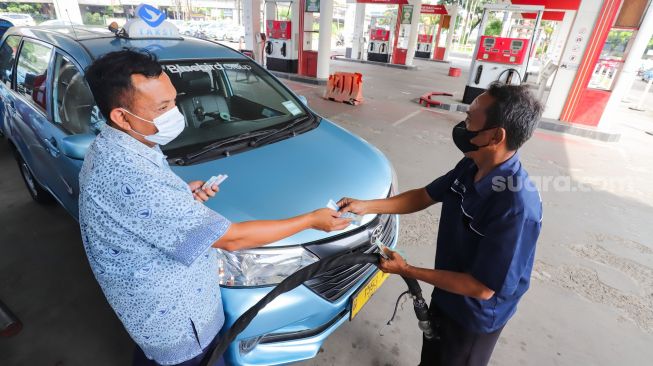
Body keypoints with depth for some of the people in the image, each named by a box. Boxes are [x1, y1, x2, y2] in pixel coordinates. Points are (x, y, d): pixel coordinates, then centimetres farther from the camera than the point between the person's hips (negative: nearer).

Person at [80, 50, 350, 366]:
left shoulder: (112, 147, -5)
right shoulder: (131, 177, -38)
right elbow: (230, 239, -34)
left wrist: (184, 196, -7)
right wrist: (311, 220, -25)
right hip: (172, 319, -8)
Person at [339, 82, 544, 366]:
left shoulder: (516, 208, -38)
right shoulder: (470, 167, -14)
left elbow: (483, 287, -31)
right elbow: (425, 196, 0)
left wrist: (406, 270, -25)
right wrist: (367, 206, -9)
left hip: (475, 317, -6)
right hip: (445, 296, 6)